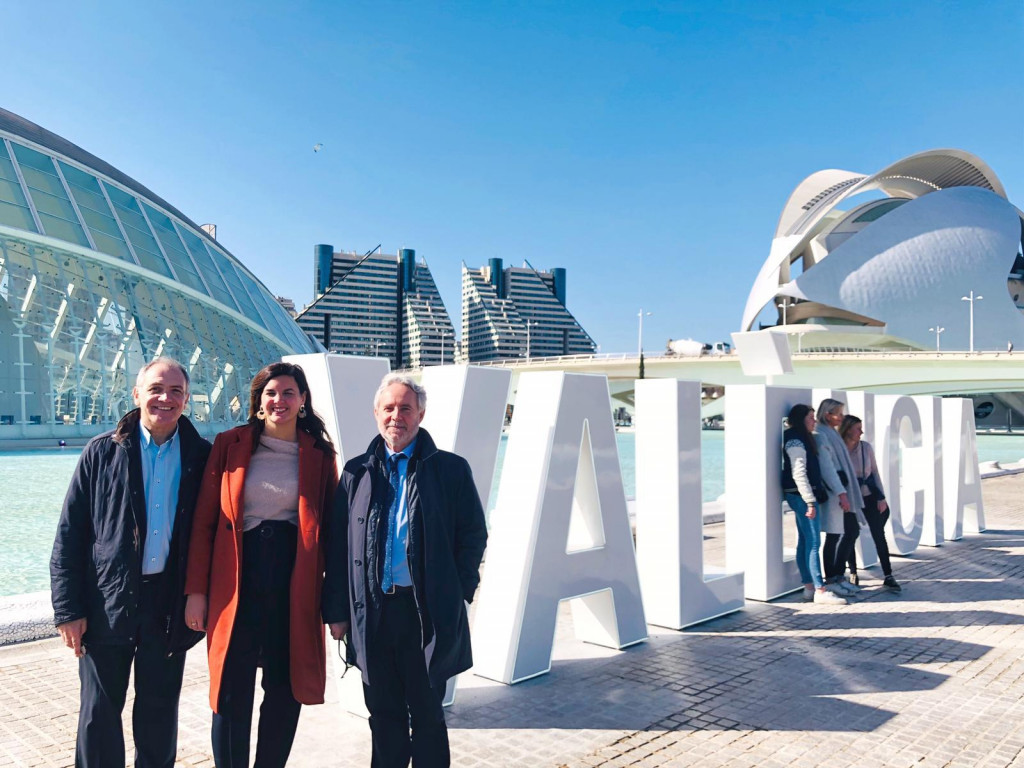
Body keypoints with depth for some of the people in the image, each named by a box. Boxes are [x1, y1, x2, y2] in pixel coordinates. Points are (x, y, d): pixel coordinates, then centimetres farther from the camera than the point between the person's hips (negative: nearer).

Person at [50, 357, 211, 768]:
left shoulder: (201, 457, -1)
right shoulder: (102, 452, -3)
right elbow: (69, 536, -3)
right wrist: (69, 609, -6)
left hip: (170, 603, 1)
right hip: (107, 603, -1)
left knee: (160, 711, 15)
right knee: (99, 712, 9)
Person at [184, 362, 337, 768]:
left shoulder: (320, 454, 3)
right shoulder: (229, 445, 2)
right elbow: (204, 521, 2)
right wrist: (196, 590, -2)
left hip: (296, 585, 1)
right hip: (236, 583, -1)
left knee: (286, 689, 9)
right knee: (232, 693, 6)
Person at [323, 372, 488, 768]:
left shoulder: (451, 469, -1)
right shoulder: (357, 472, 6)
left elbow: (474, 535, 1)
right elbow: (337, 545, 7)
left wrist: (458, 594, -5)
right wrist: (336, 610, 4)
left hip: (429, 612, -2)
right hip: (372, 613, 3)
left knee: (427, 714, 10)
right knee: (384, 714, 15)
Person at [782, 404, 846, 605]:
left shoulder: (801, 438, 17)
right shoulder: (796, 440, -14)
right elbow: (799, 474, -20)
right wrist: (810, 501, -22)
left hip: (801, 496, 10)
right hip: (801, 495, -10)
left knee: (804, 542, 11)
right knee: (813, 542, -9)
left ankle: (809, 587, 15)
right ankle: (820, 590, -8)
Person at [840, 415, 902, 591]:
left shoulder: (866, 447, -4)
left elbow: (875, 472, 4)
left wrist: (881, 497, 1)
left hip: (870, 497, 2)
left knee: (879, 535, 0)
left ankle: (888, 577, 5)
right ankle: (853, 574, 23)